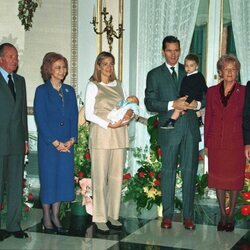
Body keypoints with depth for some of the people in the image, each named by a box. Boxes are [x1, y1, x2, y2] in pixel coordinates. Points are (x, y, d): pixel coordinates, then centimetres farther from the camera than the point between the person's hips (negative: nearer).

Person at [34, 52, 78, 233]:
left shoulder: (69, 91, 12)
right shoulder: (42, 91, -2)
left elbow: (74, 116, 9)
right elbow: (40, 119, -8)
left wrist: (72, 139, -5)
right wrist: (55, 142, -13)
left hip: (67, 144, 4)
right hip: (48, 143, -4)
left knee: (63, 178, 6)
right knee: (48, 179, 1)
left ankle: (55, 216, 17)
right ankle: (46, 219, 11)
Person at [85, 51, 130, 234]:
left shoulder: (118, 85, 16)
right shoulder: (93, 86, 1)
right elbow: (89, 114, -5)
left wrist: (127, 118, -4)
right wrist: (108, 124, -15)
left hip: (119, 134, 5)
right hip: (101, 134, -5)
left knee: (117, 176, 5)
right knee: (100, 177, -3)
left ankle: (113, 215, 14)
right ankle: (100, 218, 3)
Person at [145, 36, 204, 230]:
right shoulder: (155, 75, 6)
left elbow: (204, 96, 13)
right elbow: (150, 103, -3)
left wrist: (197, 103, -10)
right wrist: (172, 105, -16)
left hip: (190, 128, 2)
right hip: (169, 129, -2)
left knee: (190, 172, 3)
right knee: (168, 172, 4)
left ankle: (188, 216, 10)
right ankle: (167, 215, 13)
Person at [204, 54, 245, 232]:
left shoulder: (243, 92, -2)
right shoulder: (212, 92, 5)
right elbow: (208, 119, 6)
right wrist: (206, 144, 4)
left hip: (235, 142, -2)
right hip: (216, 143, 2)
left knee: (234, 179, 5)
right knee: (218, 179, 8)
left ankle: (231, 216, 17)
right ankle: (223, 215, 20)